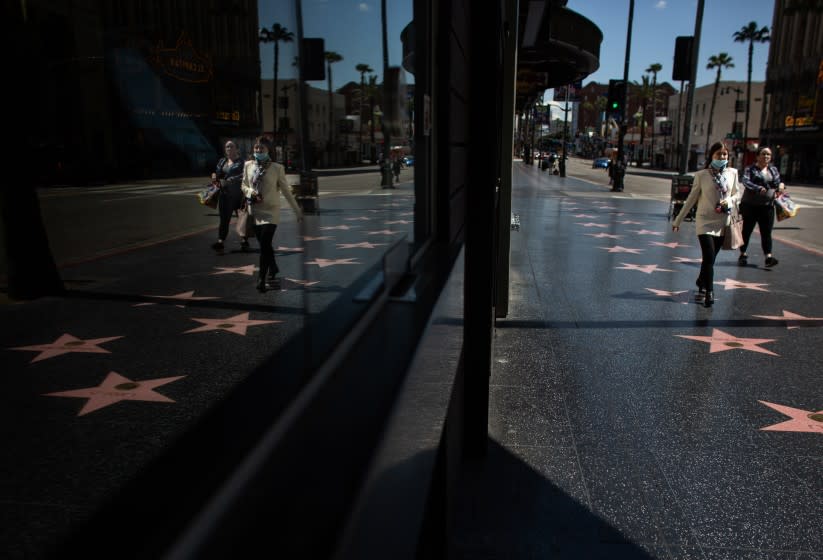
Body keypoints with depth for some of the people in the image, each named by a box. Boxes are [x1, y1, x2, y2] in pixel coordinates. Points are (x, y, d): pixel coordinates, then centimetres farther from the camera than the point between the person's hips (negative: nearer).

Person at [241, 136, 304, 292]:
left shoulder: (277, 168, -7)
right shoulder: (248, 165, 3)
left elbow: (286, 190, -1)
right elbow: (244, 186, 13)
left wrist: (297, 210, 1)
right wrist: (251, 192, -10)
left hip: (271, 211, -4)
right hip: (255, 210, 4)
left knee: (265, 245, -12)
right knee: (264, 245, 12)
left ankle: (261, 279, -5)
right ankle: (272, 273, 30)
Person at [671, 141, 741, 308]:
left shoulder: (732, 173, 2)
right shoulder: (702, 175, -6)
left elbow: (737, 194, 14)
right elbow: (691, 199, 1)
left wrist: (729, 201, -10)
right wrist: (678, 220, 3)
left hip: (723, 222, 3)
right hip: (705, 221, -3)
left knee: (710, 258, 11)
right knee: (709, 257, -11)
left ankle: (701, 283, 34)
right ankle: (709, 293, -4)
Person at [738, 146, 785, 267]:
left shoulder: (773, 170, 14)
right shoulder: (750, 169, 0)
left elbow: (777, 182, 9)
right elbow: (746, 181, -16)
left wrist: (781, 185, -15)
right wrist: (758, 188, -32)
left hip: (767, 206, 3)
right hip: (750, 205, -3)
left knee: (766, 232, -3)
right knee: (746, 230, 5)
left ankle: (768, 256, -8)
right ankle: (743, 254, 17)